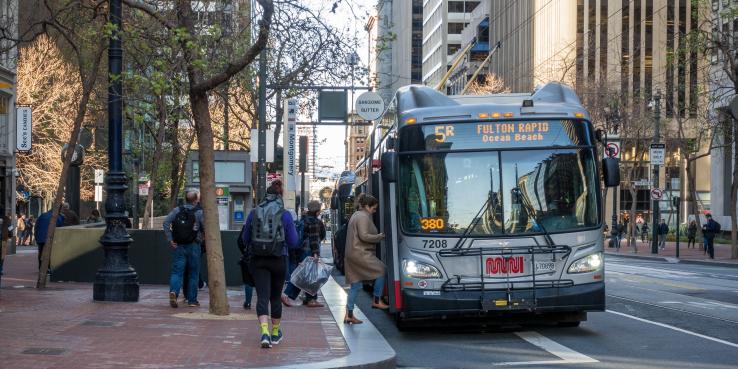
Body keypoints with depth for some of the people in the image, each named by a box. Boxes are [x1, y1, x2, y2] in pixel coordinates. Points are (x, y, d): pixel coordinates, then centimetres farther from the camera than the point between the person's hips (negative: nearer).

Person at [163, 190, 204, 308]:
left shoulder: (177, 210, 4)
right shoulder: (199, 212, -3)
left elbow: (165, 223, -7)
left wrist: (170, 240, -6)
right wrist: (201, 238, 10)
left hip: (178, 246, 2)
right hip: (193, 246, -2)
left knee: (176, 271, 1)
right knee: (193, 273, 8)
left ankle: (173, 291, -26)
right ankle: (192, 300, 12)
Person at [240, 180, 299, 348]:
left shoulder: (254, 213, 1)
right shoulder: (285, 215, -5)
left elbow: (245, 238, 8)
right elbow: (293, 242, -3)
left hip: (257, 260, 1)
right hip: (278, 260, -1)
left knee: (262, 296, -3)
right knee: (276, 296, 14)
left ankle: (265, 332, -21)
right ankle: (275, 333, 27)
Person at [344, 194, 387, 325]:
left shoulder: (355, 215, 20)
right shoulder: (363, 217, -12)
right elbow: (364, 236, -20)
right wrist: (380, 236, -10)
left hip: (352, 254, 10)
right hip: (361, 254, -10)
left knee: (356, 285, 9)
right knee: (381, 270, 2)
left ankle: (349, 315, 6)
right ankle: (376, 301, 8)